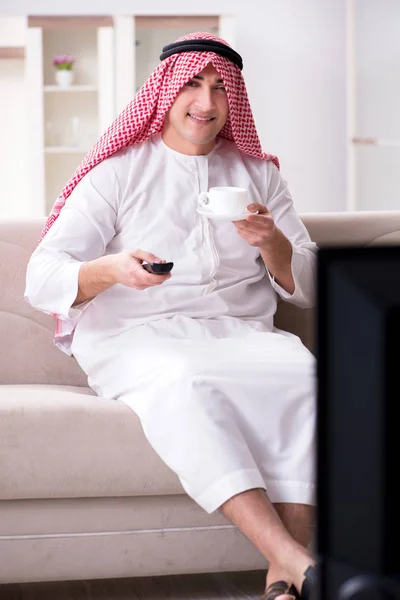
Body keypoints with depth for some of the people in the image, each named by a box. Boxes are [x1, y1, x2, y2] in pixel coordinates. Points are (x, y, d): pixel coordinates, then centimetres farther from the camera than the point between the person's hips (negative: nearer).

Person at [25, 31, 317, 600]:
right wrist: (111, 269, -23)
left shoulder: (259, 174, 20)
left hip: (239, 334, 3)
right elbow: (42, 278, -2)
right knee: (183, 382, -38)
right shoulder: (119, 172, 9)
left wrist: (271, 243, -7)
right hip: (135, 338, -3)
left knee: (306, 373, -31)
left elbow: (307, 288, 15)